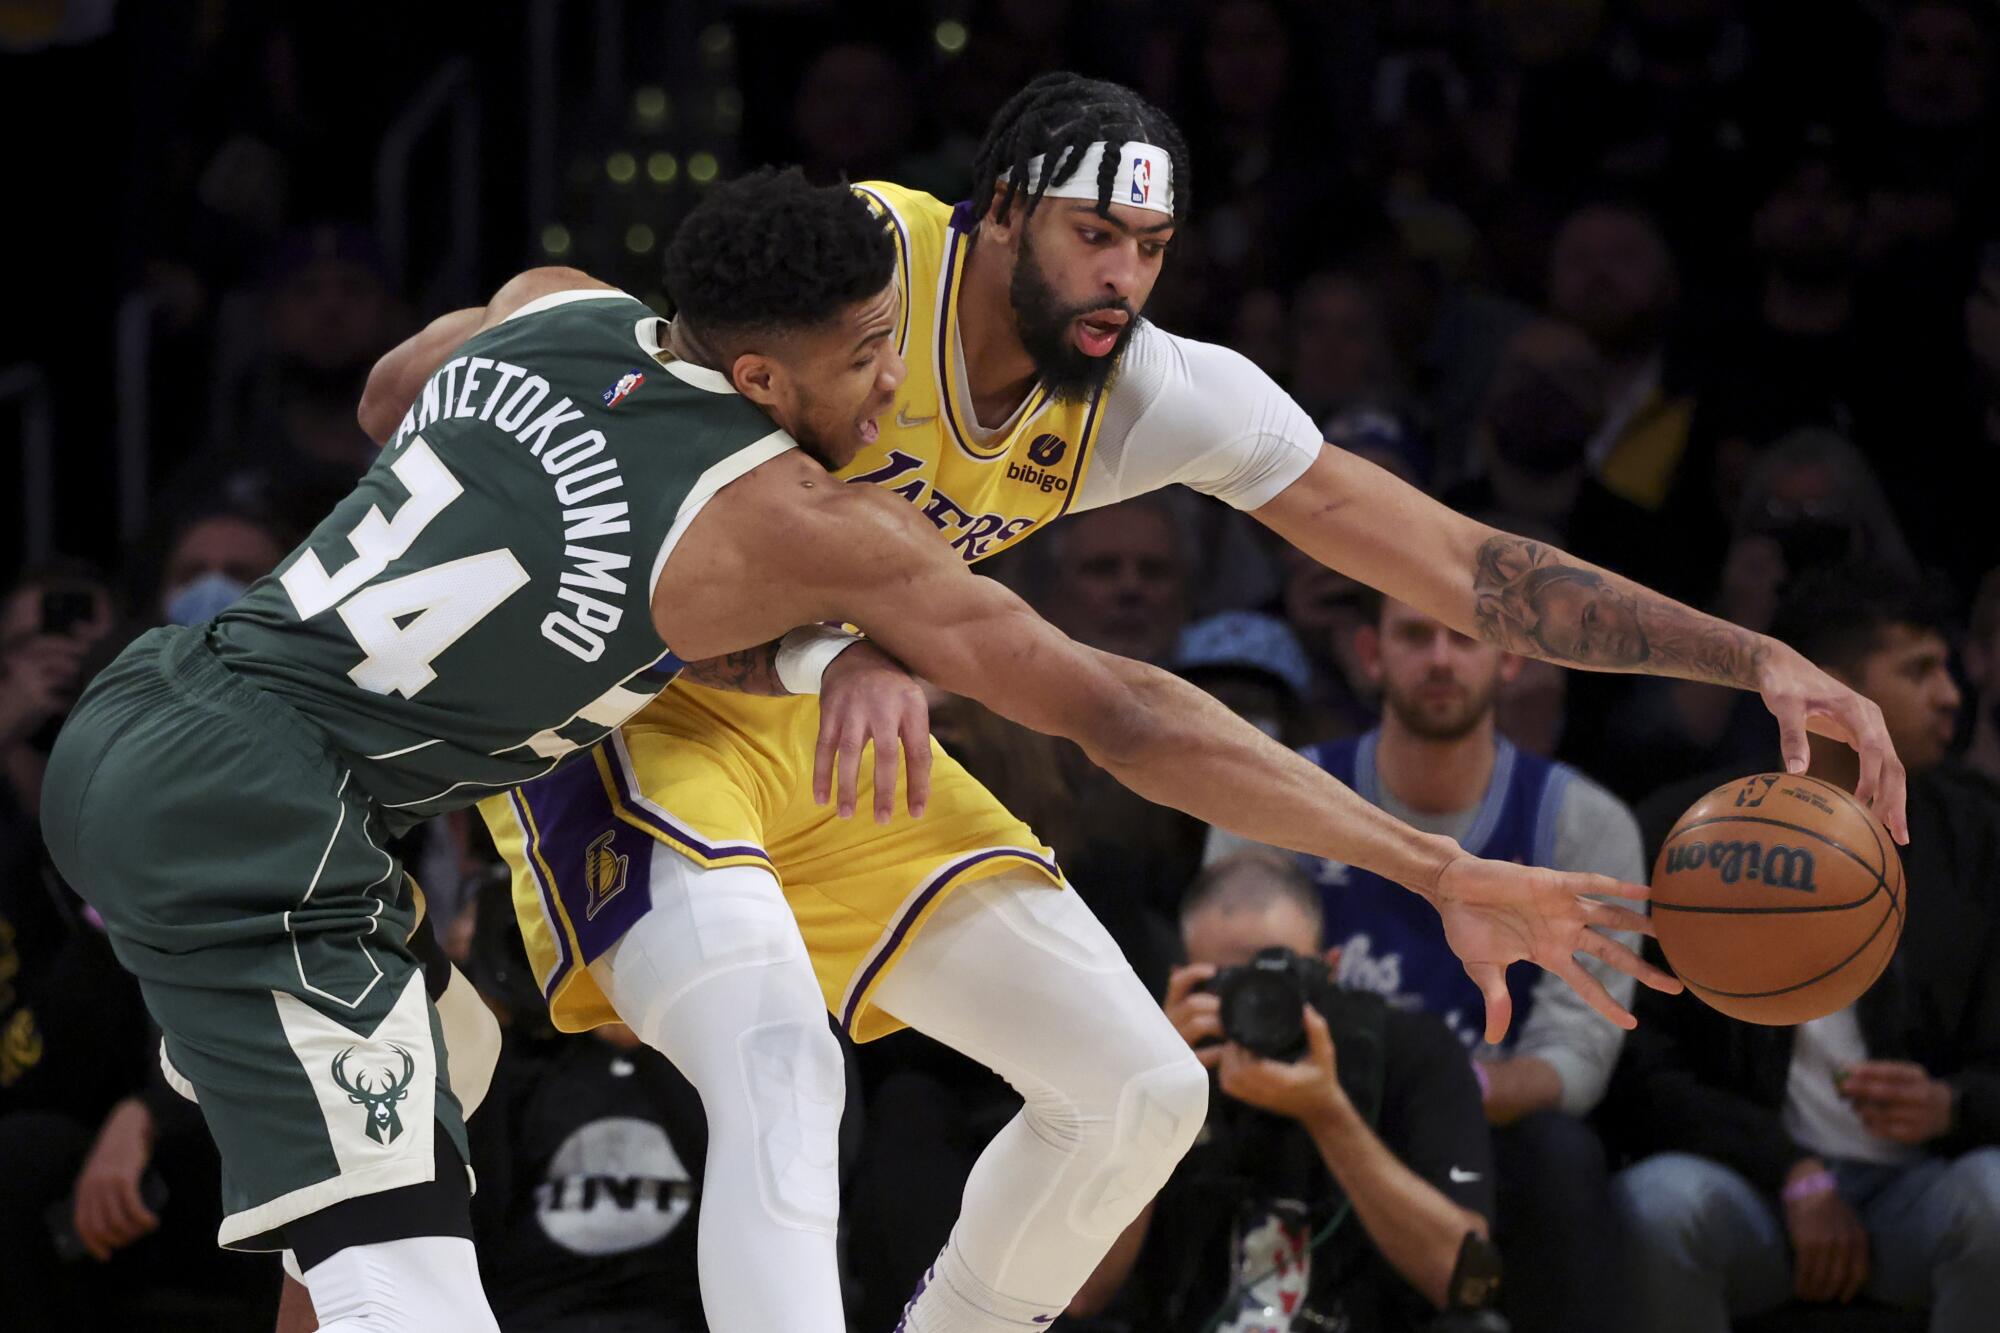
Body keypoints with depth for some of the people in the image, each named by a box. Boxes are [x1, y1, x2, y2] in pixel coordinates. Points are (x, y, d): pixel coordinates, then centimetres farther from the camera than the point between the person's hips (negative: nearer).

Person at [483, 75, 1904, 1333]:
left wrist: (1751, 657, -13)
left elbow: (1457, 562, -6)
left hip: (832, 730, 7)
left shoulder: (1160, 393, -7)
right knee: (782, 1082, -31)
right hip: (636, 702, -7)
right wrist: (860, 647, -59)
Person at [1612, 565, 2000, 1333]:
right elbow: (1645, 1070, -2)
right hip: (1754, 1182, -1)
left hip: (1918, 1179, 1)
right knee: (1659, 1205, -35)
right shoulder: (1687, 832, 2)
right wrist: (1794, 1176, -15)